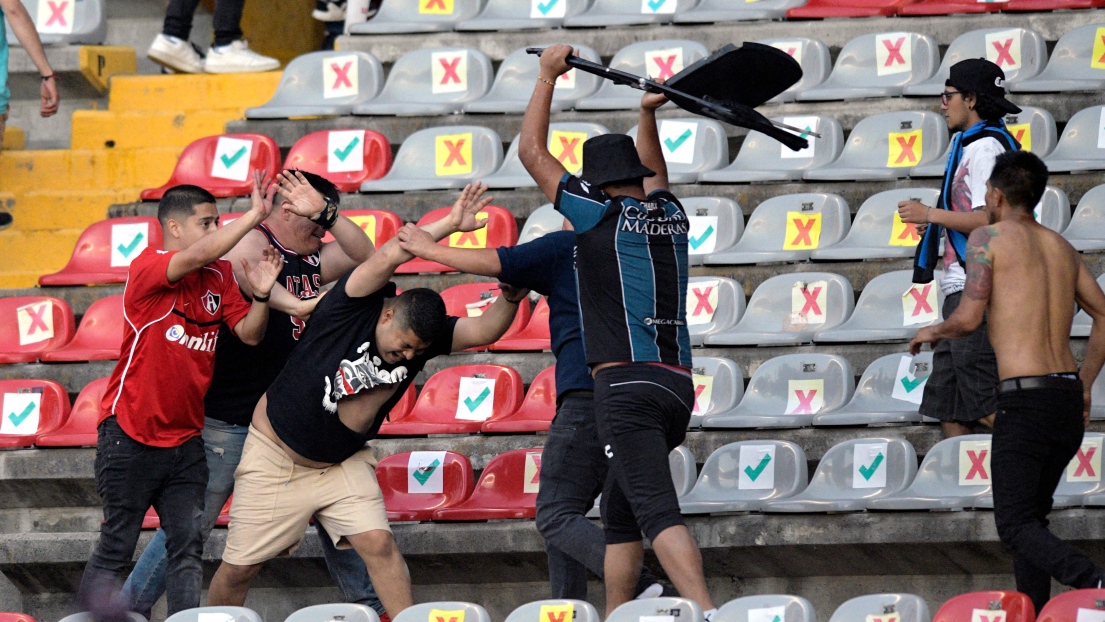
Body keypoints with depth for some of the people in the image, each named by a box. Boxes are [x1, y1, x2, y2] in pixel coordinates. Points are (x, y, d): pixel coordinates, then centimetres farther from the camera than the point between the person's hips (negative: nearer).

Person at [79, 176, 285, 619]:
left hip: (184, 440, 6)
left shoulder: (220, 278, 7)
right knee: (117, 545, -1)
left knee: (187, 546, -3)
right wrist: (256, 215, -25)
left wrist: (261, 295, -15)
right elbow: (201, 254, -29)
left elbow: (249, 333, 4)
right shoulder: (147, 269, -13)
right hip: (130, 436, -6)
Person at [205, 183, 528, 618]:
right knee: (239, 567, 2)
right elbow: (389, 256, -36)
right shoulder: (352, 308, -21)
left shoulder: (424, 336, -9)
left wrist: (511, 296, -39)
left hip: (343, 464, 4)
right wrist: (450, 225, -41)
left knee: (378, 543, -15)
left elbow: (485, 330, -19)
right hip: (275, 459, -4)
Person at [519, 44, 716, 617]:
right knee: (618, 511, 20)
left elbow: (532, 153, 9)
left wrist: (548, 76, 18)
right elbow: (653, 177, 43)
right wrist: (648, 115, 43)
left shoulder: (601, 215, 0)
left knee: (657, 512, -20)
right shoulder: (672, 218, 16)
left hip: (626, 384, -7)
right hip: (678, 384, 7)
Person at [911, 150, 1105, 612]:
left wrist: (933, 332, 13)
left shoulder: (988, 237, -2)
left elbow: (969, 318, -9)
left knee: (1016, 527, -7)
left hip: (1024, 401, -7)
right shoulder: (1061, 247, 18)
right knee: (1032, 514, 20)